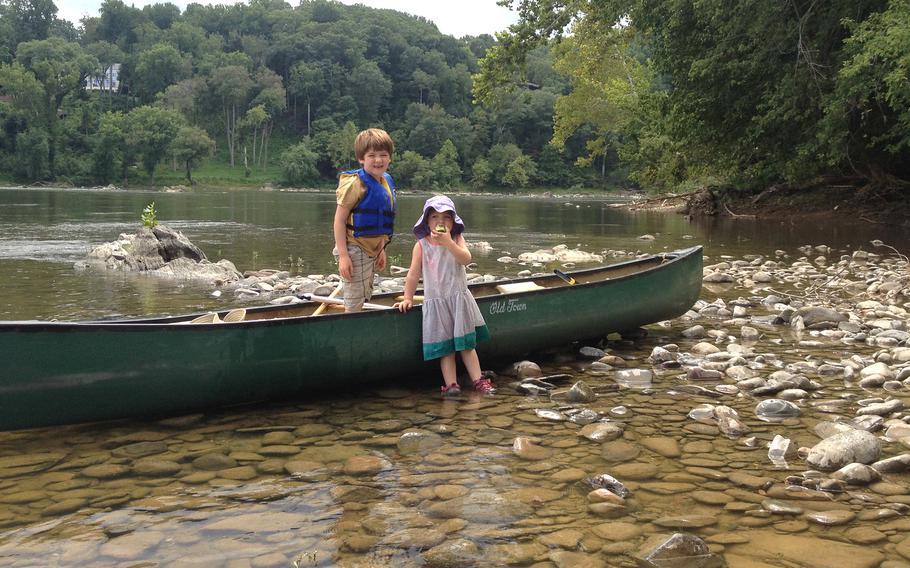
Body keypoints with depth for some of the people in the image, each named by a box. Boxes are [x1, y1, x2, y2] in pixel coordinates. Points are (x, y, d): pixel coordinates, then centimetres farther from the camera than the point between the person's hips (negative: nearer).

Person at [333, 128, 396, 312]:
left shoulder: (386, 182, 7)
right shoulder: (355, 183, -17)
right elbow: (339, 220, -18)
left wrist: (381, 250, 20)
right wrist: (343, 255, -23)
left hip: (372, 250, 8)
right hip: (355, 251, -8)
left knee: (363, 297, 19)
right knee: (354, 303, -4)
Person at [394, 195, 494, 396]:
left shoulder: (457, 239, 1)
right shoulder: (421, 245, -2)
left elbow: (466, 259, -19)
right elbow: (414, 274, 3)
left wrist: (448, 242, -28)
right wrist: (408, 298, 2)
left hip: (459, 298, 1)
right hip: (435, 302, -1)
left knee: (466, 343, 4)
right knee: (445, 345, -1)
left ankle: (478, 379, 6)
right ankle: (451, 384, -3)